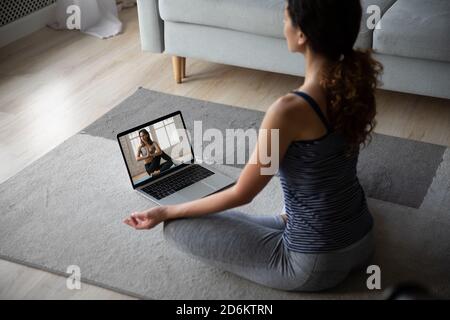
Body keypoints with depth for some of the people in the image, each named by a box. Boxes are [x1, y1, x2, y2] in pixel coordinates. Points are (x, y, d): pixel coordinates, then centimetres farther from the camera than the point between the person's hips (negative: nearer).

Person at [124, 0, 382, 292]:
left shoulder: (290, 109, -30)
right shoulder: (355, 81, -8)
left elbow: (241, 194, -17)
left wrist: (165, 212, -6)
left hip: (316, 265, -7)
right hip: (364, 243, 8)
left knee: (179, 227, 0)